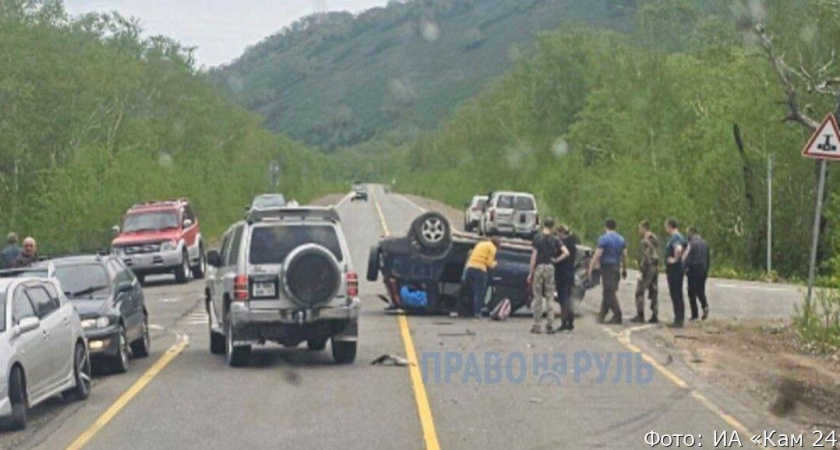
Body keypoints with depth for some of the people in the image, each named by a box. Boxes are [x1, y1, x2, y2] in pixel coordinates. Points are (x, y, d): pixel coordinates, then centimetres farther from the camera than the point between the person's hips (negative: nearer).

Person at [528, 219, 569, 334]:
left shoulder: (537, 237, -3)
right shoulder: (555, 239, 1)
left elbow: (534, 255, -5)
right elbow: (566, 252, -8)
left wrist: (531, 273, -1)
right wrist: (556, 260, 4)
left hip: (539, 267, -1)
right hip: (550, 268, 1)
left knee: (538, 297, 4)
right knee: (550, 298, 7)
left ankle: (536, 326, 5)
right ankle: (549, 326, 4)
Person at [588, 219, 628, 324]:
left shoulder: (604, 238, -9)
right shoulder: (621, 239, 11)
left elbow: (597, 255, -14)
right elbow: (624, 255, 11)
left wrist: (591, 268, -10)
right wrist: (624, 269, 19)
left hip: (607, 267, -7)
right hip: (616, 267, 7)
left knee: (609, 293, -6)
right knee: (608, 293, 11)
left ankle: (617, 316, -11)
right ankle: (601, 316, 12)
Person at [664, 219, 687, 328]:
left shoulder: (674, 238, -17)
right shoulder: (680, 237, 15)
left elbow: (678, 249, -37)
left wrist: (675, 259, -23)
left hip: (674, 269, -10)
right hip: (678, 269, 10)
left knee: (676, 295, -7)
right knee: (678, 295, 14)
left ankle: (678, 320, -6)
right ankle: (680, 319, 18)